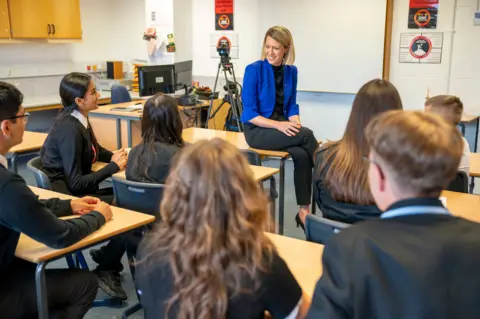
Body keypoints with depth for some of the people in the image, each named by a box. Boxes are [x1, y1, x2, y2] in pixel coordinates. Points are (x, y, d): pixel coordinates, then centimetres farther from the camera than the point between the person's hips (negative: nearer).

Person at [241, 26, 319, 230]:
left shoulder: (291, 71, 4)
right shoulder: (254, 70, -12)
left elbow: (291, 105, 9)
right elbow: (249, 113, -13)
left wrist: (295, 124, -12)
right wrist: (278, 125, -24)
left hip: (283, 126, 5)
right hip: (257, 130, -5)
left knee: (302, 155, -27)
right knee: (306, 135, -26)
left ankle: (304, 211, -17)